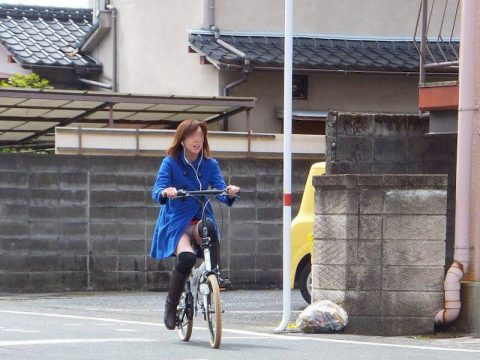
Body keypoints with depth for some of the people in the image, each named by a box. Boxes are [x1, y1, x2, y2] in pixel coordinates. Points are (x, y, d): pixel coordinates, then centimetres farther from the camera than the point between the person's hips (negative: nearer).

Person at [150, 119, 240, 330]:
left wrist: (229, 194, -29)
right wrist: (165, 192, -36)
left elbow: (219, 189, -4)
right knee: (187, 257, -31)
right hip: (176, 221, -2)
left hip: (200, 220, 2)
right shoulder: (171, 162, -1)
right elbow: (157, 191, -12)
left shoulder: (210, 164, 7)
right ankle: (171, 305, -10)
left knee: (209, 228, -37)